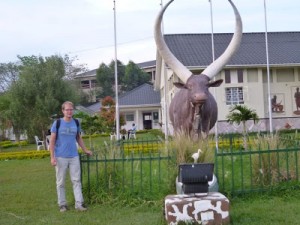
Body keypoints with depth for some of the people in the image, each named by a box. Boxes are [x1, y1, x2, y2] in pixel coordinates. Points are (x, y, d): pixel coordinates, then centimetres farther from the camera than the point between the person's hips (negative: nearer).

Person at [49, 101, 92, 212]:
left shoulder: (76, 123, 8)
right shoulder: (57, 123, -3)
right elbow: (52, 141, -3)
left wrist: (85, 150, 16)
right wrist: (52, 157, -9)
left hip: (74, 156, 3)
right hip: (60, 157, -3)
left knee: (76, 180, 1)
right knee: (60, 182, 5)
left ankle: (79, 203, 4)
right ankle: (62, 204, 15)